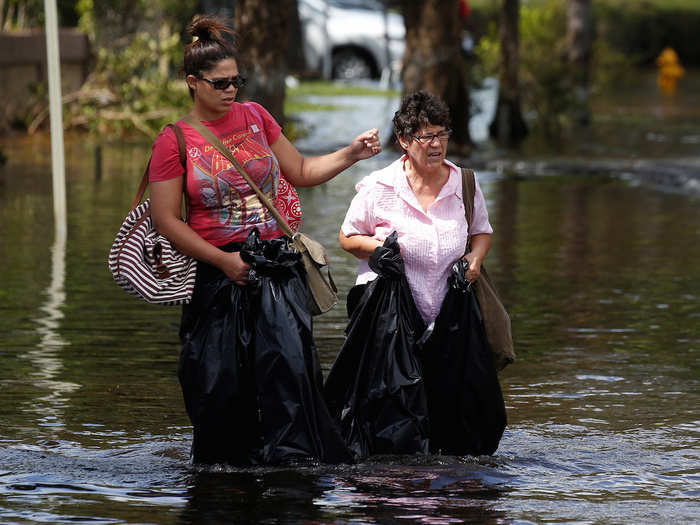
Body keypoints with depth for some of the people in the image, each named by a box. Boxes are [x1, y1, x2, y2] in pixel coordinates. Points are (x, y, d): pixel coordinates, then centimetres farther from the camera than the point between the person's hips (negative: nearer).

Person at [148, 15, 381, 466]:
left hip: (276, 265, 2)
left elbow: (300, 171, 19)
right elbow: (166, 220, -3)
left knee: (286, 357, -17)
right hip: (216, 271, -2)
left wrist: (351, 154, 3)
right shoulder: (174, 141, -1)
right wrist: (224, 261, -10)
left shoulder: (255, 117, 9)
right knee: (219, 381, -3)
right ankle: (223, 469, 11)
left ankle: (293, 455, -18)